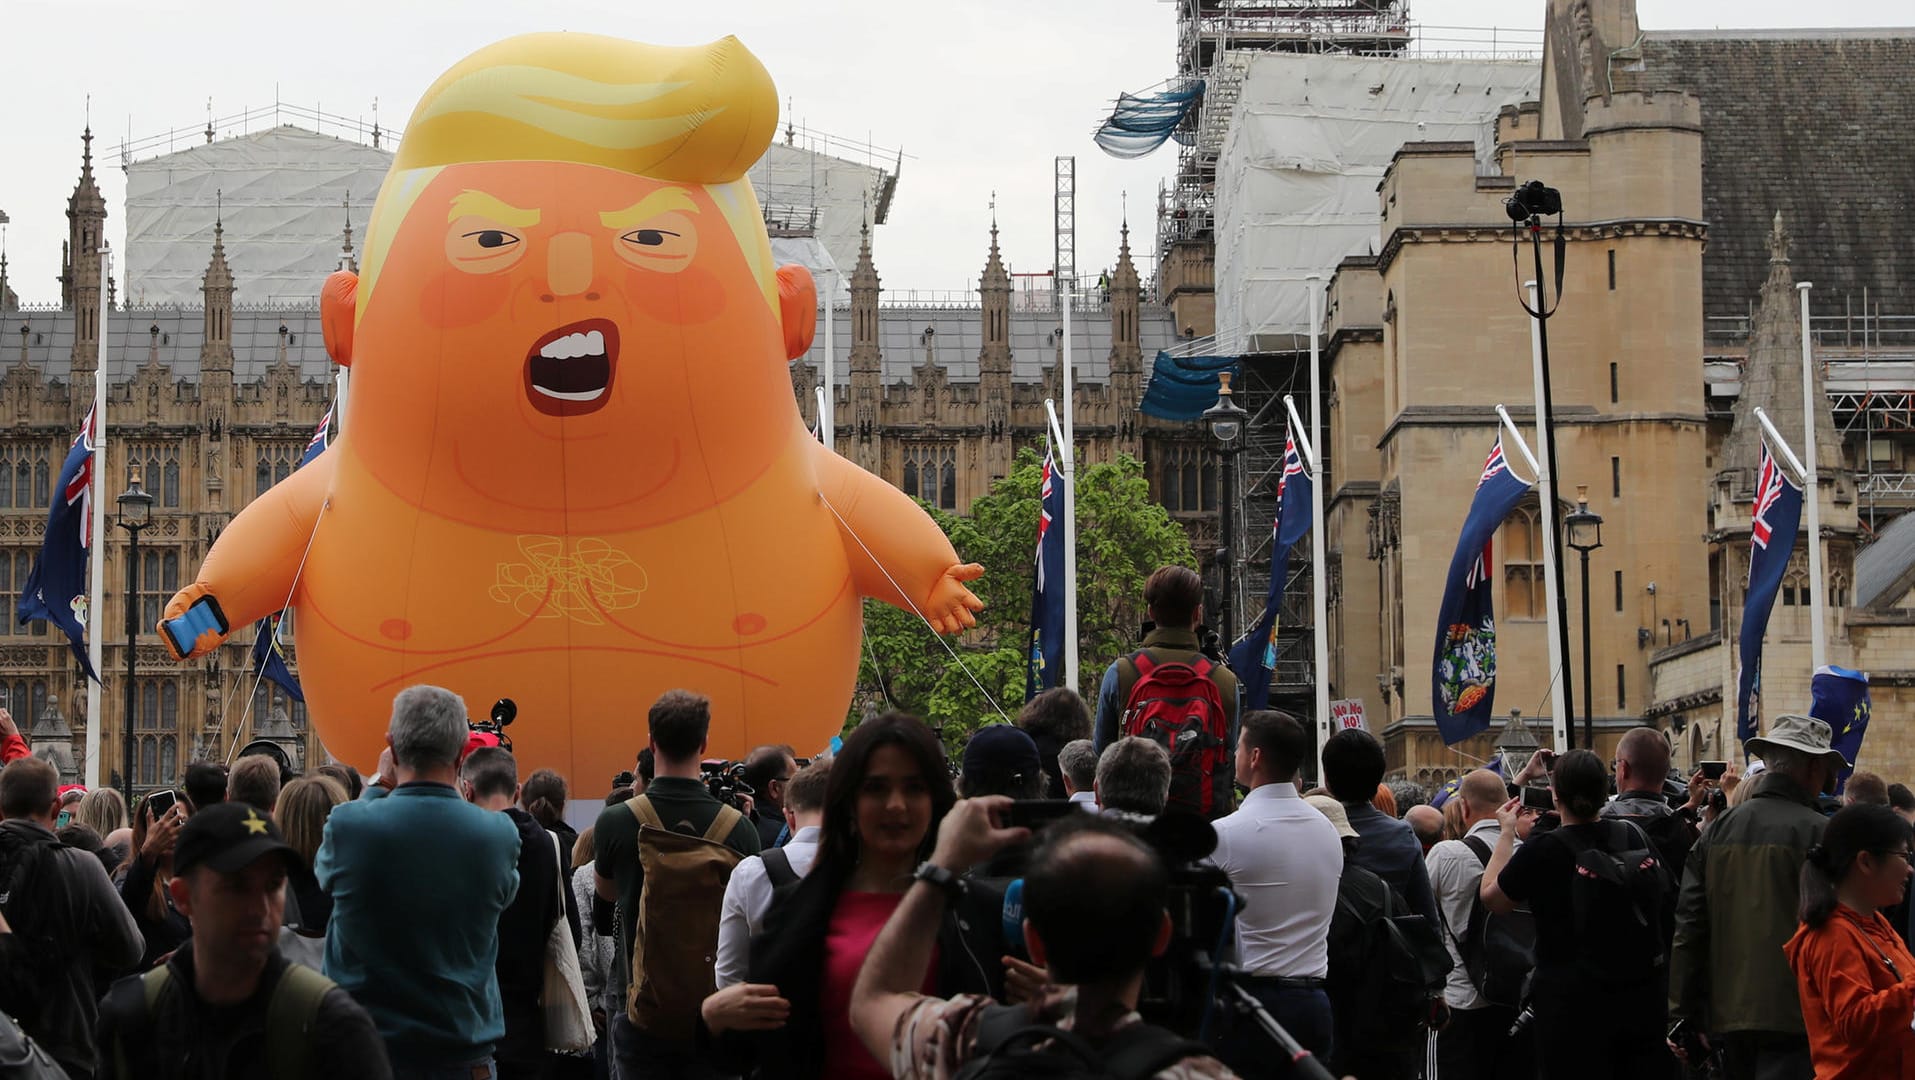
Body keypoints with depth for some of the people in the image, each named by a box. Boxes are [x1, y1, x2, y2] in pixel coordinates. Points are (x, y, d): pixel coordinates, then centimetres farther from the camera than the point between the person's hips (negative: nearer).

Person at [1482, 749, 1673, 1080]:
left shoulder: (1544, 850, -14)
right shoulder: (1636, 838, -1)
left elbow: (1491, 897, -1)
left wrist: (1506, 832, 10)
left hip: (1575, 1008, -4)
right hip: (1642, 1002, 4)